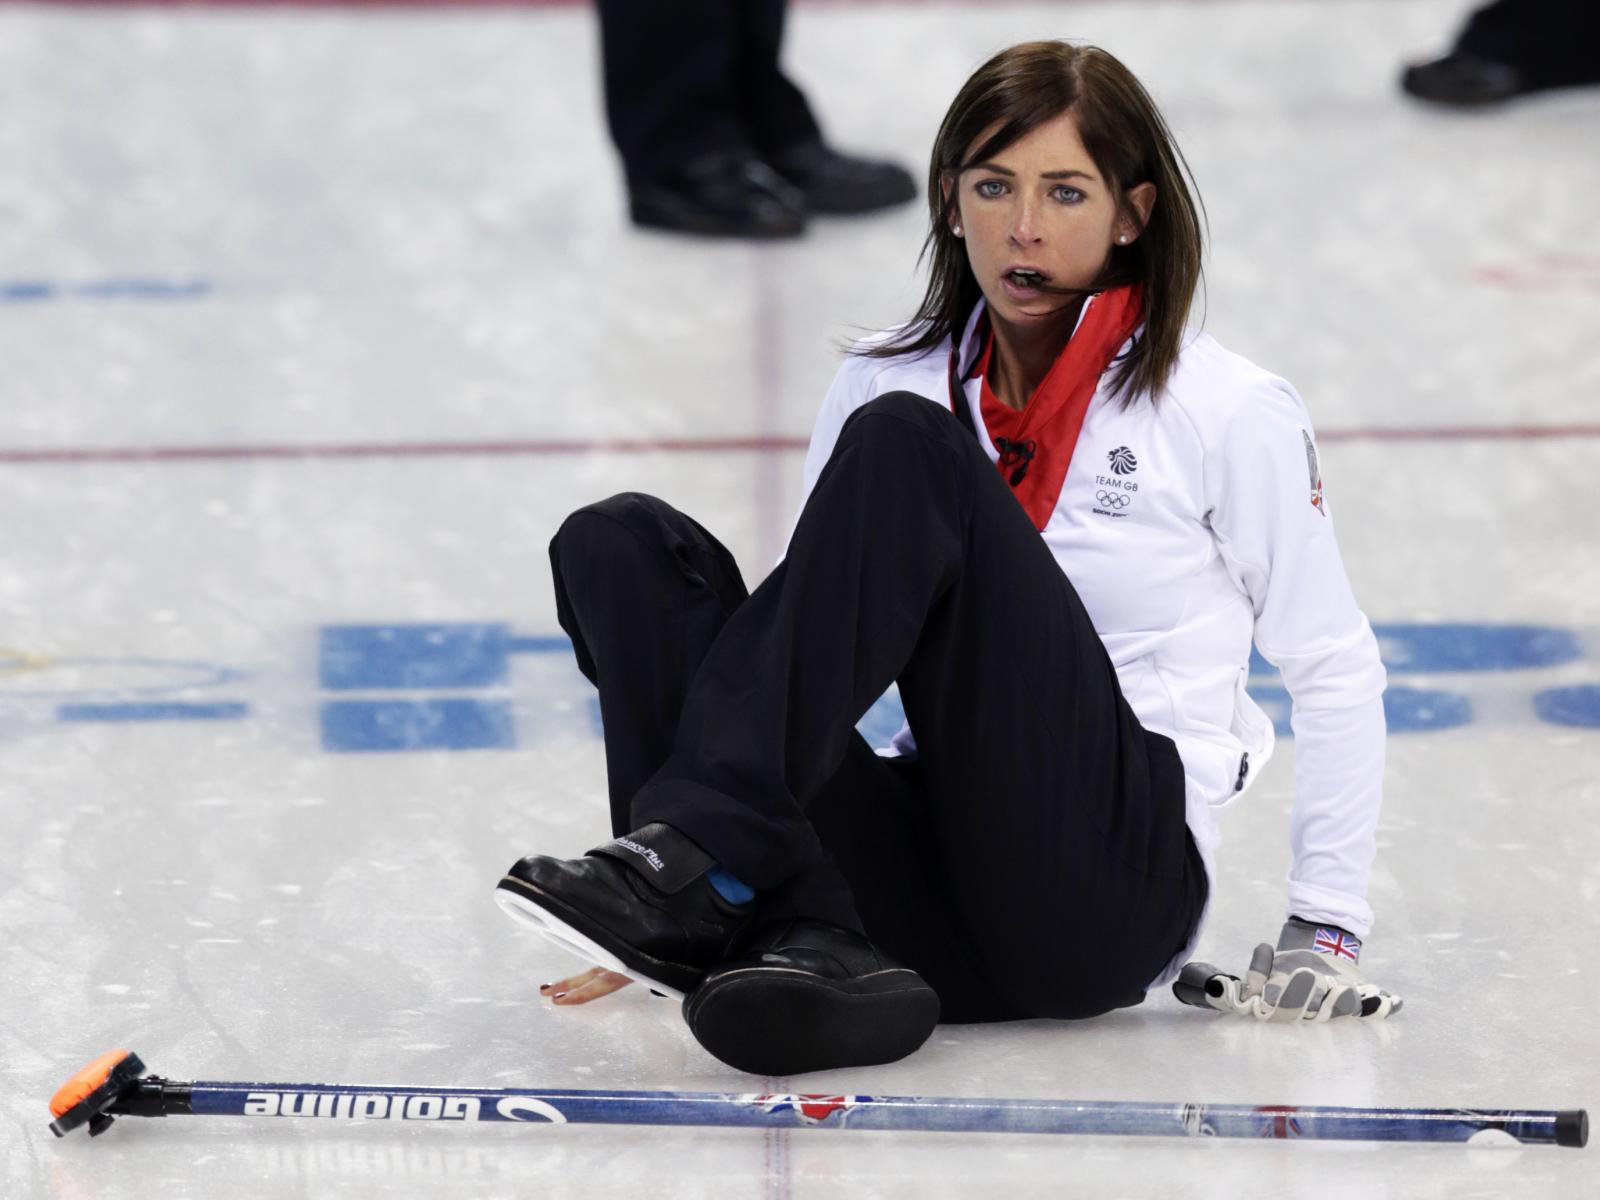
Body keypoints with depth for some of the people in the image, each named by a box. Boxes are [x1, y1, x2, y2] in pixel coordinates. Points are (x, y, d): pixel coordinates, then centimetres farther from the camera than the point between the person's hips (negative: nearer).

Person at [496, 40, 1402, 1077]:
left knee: (907, 449, -21)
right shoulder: (884, 384, 14)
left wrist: (1326, 934, 3)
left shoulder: (1230, 410, 4)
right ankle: (809, 946, -36)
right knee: (619, 542, -14)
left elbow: (1336, 670, 10)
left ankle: (697, 863, -33)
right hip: (921, 891, 5)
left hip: (1118, 883, -4)